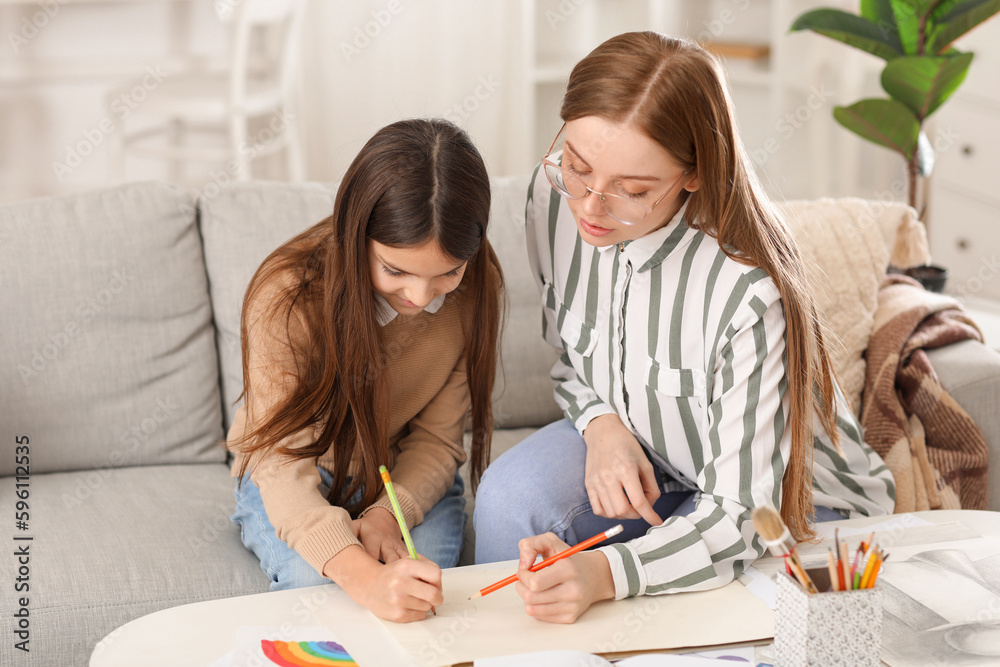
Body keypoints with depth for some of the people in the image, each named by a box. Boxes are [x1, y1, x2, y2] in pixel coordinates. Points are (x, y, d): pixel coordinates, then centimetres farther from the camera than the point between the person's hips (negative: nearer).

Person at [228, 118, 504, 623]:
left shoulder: (475, 290, -18)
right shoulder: (285, 298, -30)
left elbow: (437, 437, -10)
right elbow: (284, 466, -37)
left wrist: (388, 512, -32)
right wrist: (363, 577, -54)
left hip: (406, 481, 2)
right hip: (298, 482, -2)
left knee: (421, 594, -28)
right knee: (317, 583, -33)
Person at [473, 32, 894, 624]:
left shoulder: (750, 293, -36)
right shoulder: (553, 195, -17)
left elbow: (741, 514, -31)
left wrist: (603, 573, -46)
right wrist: (602, 425, -19)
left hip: (788, 498, -4)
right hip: (639, 452, 5)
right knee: (510, 495, -23)